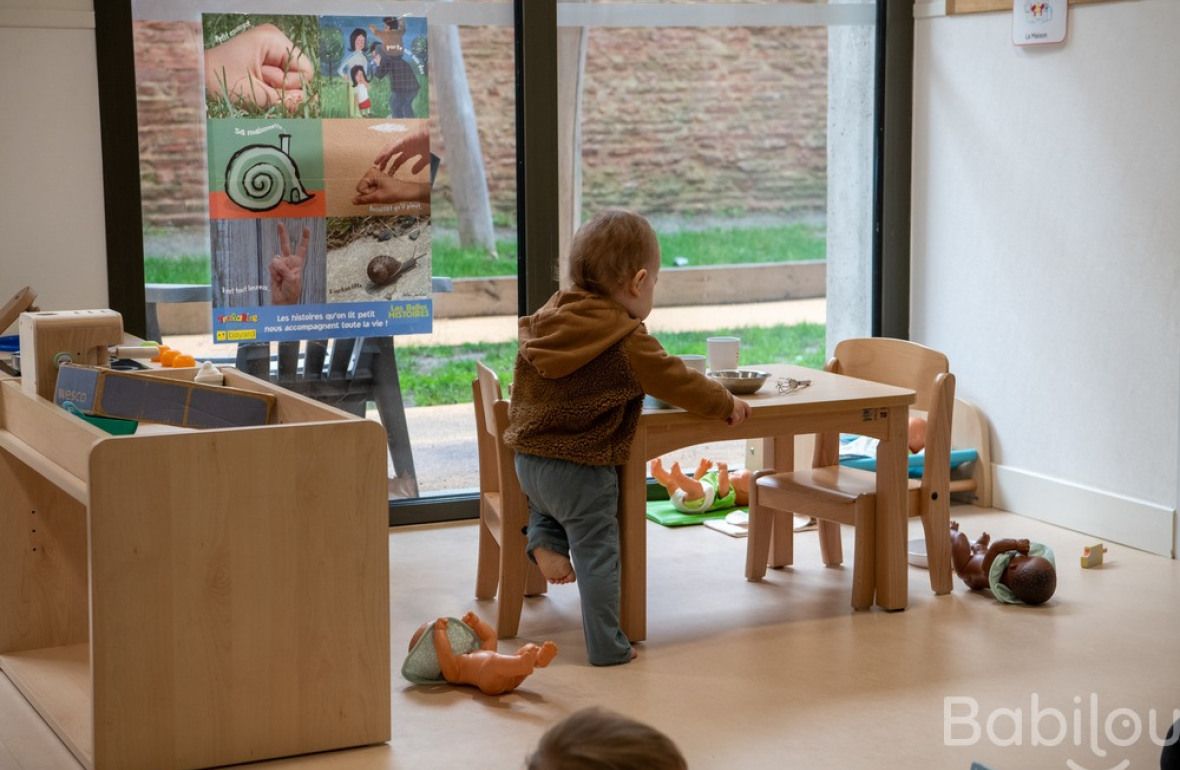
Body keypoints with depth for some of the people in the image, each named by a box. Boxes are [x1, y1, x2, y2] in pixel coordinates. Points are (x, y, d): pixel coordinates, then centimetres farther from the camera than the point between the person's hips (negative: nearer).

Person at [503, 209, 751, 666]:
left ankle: (544, 541, 10)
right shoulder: (627, 341, -17)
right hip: (581, 469, -6)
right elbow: (676, 382, -10)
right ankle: (607, 647, 11)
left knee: (547, 504, 37)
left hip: (528, 457, 6)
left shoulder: (549, 317, 4)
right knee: (597, 555, 5)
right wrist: (726, 405, 6)